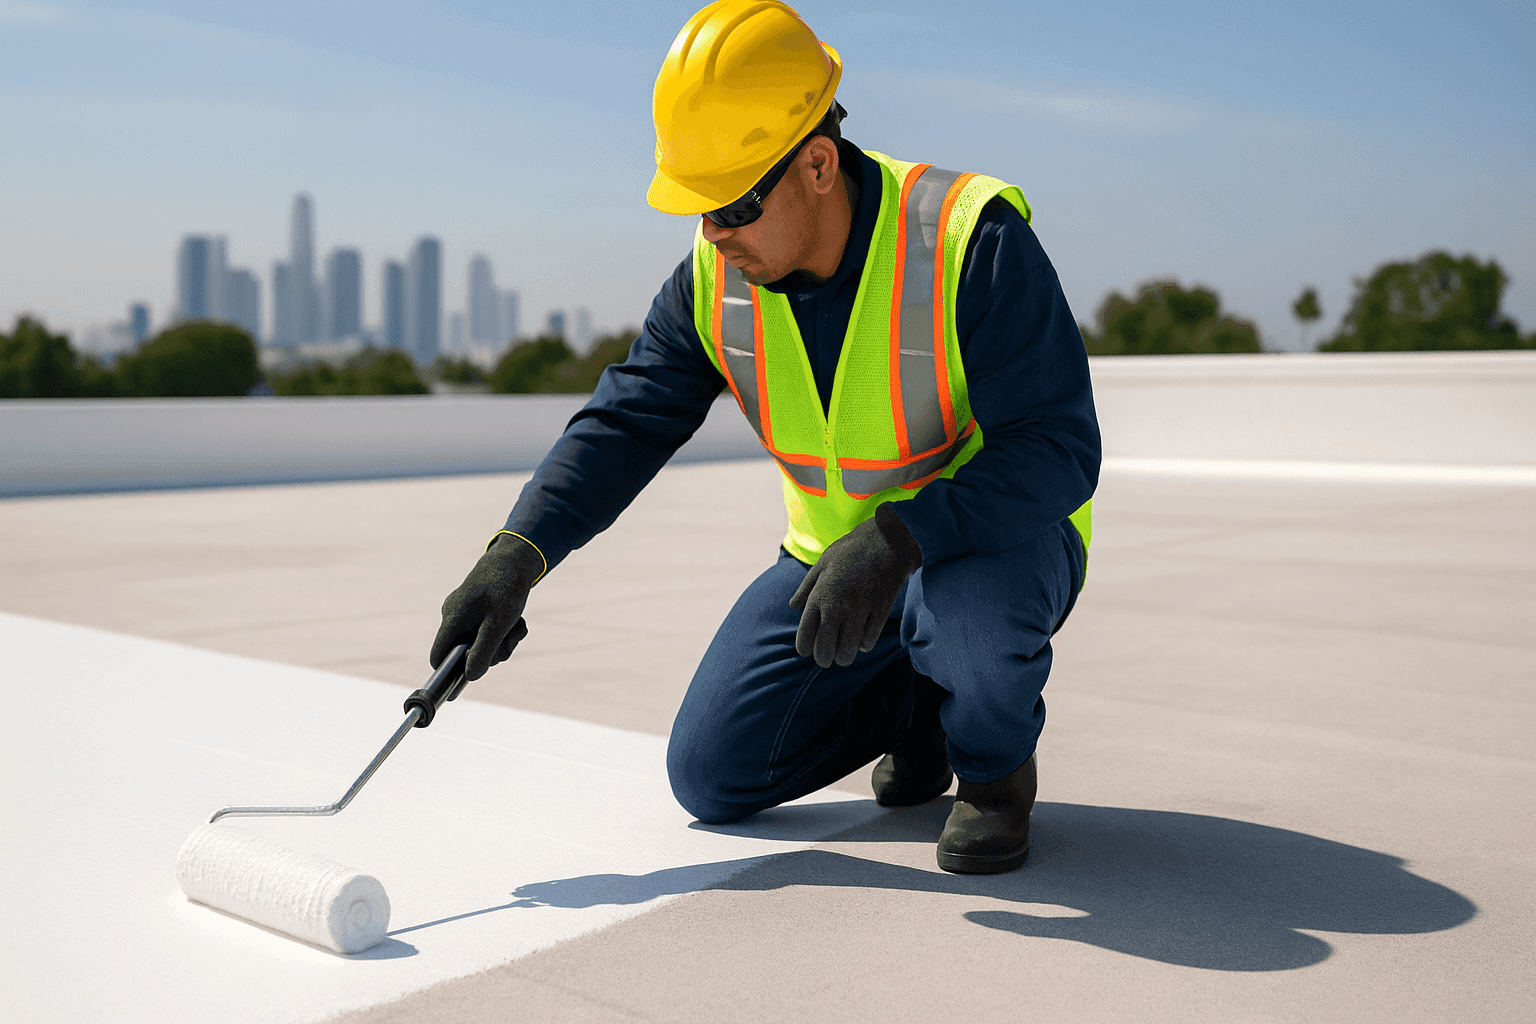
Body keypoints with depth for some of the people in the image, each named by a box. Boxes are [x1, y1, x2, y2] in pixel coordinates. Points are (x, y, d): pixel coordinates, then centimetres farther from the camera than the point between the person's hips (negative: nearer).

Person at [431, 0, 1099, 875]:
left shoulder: (972, 242, -28)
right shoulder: (714, 278, -10)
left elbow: (1058, 452, -30)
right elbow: (627, 422, -7)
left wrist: (895, 540, -42)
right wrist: (518, 555, -21)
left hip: (998, 538, -5)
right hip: (836, 558, 5)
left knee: (970, 607, -42)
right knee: (711, 778, 0)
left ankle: (996, 761, -5)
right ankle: (914, 703, 23)